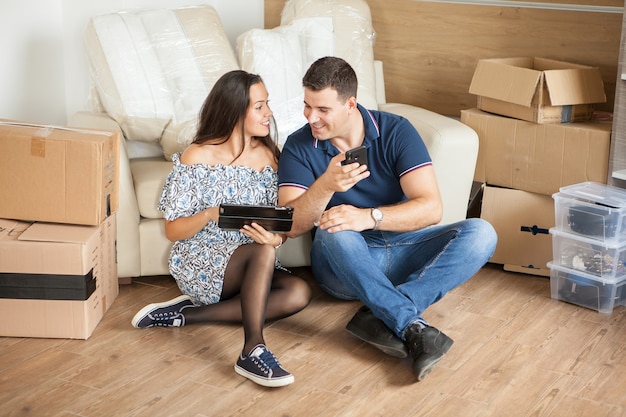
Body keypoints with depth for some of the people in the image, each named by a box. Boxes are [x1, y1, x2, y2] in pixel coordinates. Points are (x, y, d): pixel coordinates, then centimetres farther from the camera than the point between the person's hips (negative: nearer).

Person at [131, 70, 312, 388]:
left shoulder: (268, 154, 3)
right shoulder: (198, 157, -10)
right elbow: (172, 230, -8)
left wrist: (275, 236, -24)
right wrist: (209, 215, -28)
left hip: (251, 270, 5)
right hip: (199, 265, -5)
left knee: (298, 293, -24)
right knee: (262, 252, -33)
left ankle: (189, 313, -17)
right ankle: (253, 351, -33)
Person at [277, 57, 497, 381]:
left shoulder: (395, 132, -6)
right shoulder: (299, 147, -5)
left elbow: (430, 208, -15)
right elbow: (291, 225, -15)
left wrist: (369, 217, -31)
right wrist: (326, 185, -34)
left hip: (404, 252, 2)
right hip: (344, 265, -1)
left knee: (480, 234, -23)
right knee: (334, 231, -36)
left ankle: (379, 317, -33)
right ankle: (411, 326, -36)